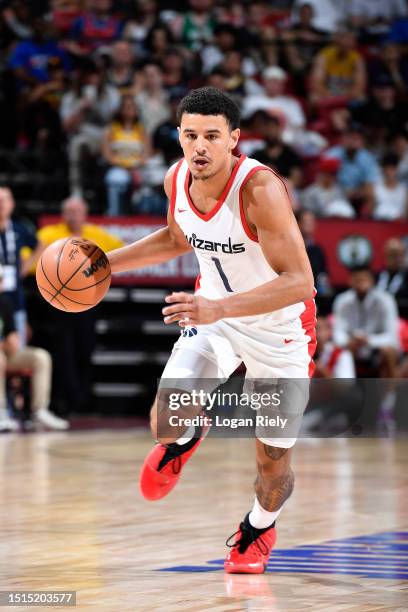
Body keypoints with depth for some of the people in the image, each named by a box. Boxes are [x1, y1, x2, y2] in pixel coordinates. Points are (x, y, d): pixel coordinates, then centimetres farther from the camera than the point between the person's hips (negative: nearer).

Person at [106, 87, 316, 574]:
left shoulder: (260, 189, -32)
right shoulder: (177, 178, -12)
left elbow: (298, 282, -36)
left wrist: (218, 308, -46)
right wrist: (108, 262, 4)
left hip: (279, 328, -4)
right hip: (213, 315, 4)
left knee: (273, 463, 6)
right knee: (165, 422, -17)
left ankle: (259, 526, 42)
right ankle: (184, 439, 23)